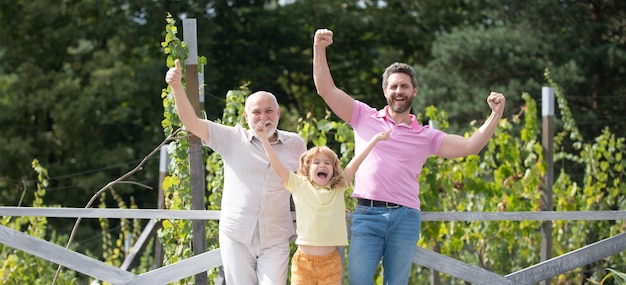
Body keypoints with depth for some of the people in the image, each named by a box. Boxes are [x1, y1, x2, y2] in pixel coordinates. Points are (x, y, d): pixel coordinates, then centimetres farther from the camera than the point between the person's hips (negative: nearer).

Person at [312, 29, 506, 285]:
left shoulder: (426, 136, 12)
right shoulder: (365, 118, 11)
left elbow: (470, 146, 5)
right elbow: (326, 89, 7)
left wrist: (496, 115, -5)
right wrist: (319, 49, -2)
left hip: (405, 218, 1)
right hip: (367, 214, -1)